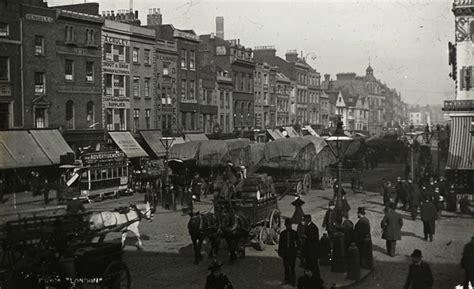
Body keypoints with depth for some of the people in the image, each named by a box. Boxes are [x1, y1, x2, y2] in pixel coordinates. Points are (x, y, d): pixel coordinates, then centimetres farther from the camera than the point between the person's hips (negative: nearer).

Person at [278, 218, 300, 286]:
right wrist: (279, 252, 7)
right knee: (286, 267, 8)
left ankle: (293, 281, 1)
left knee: (292, 267, -5)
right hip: (285, 252, 2)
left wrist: (296, 249, -4)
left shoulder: (294, 233, 2)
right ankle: (287, 280, 18)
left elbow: (298, 242, 7)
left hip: (292, 253, -2)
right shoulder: (282, 233, 6)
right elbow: (280, 243, 10)